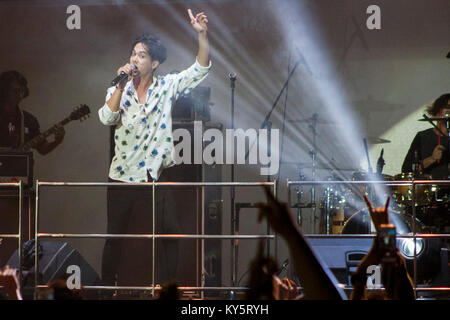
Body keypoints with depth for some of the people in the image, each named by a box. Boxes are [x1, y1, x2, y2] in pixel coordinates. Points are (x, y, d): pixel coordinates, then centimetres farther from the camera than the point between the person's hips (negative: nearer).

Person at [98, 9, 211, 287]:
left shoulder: (167, 86, 1)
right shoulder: (119, 89, 1)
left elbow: (201, 69, -6)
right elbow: (107, 118, -15)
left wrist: (202, 34, -18)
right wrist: (121, 85, -20)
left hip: (156, 175, 0)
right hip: (123, 175, 0)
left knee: (170, 234, 1)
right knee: (115, 236, 6)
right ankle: (107, 287, 18)